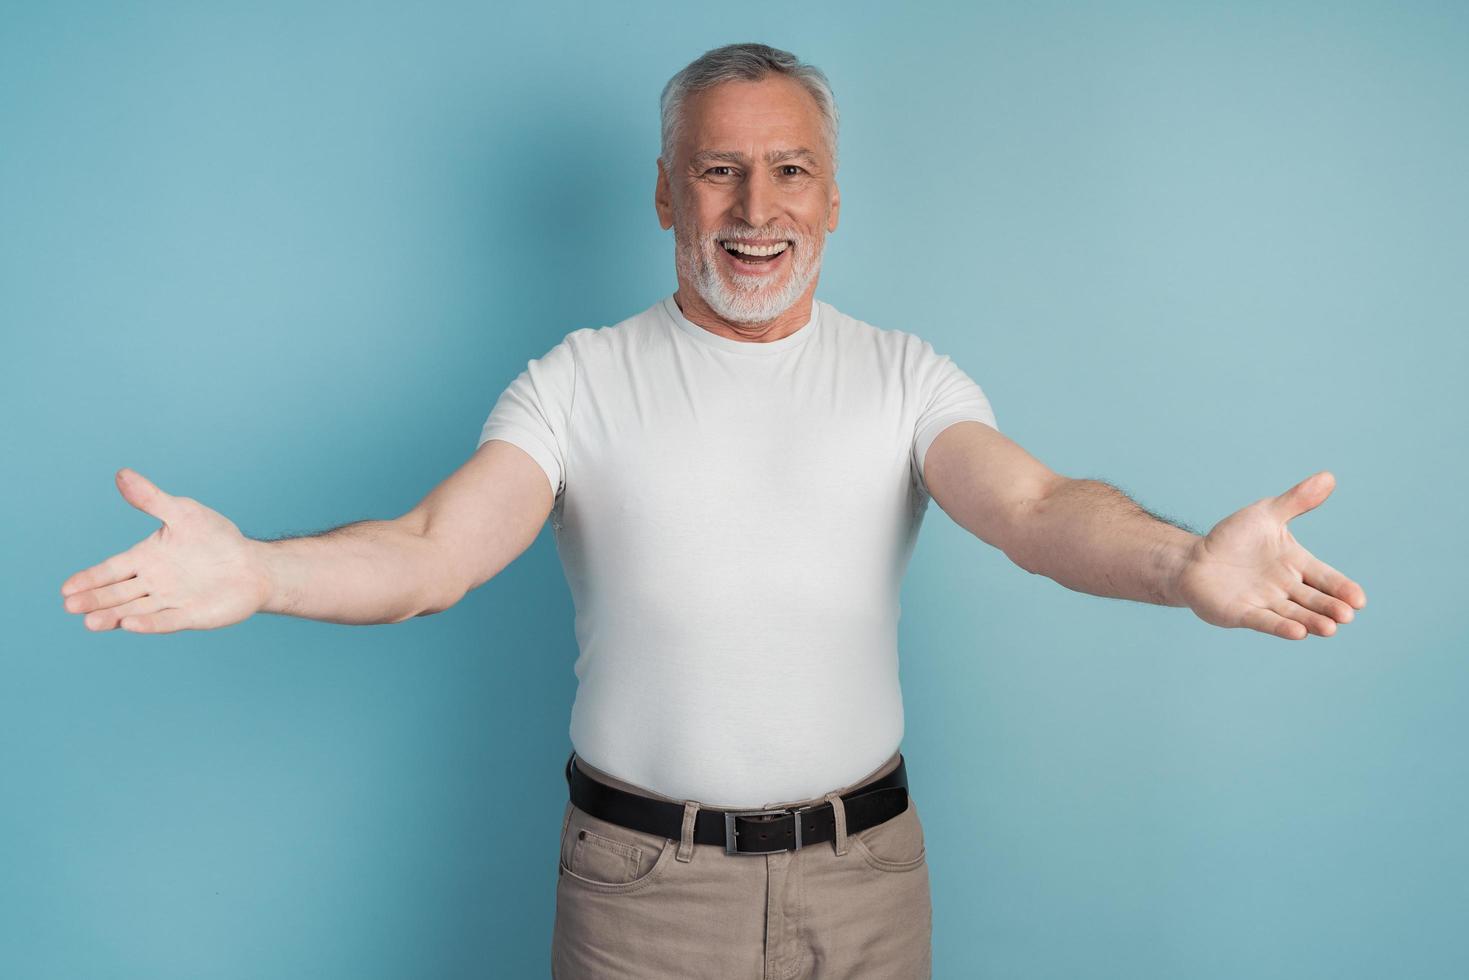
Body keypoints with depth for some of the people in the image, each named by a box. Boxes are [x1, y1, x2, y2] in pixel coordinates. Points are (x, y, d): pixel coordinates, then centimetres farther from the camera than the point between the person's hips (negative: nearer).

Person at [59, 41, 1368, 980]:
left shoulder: (905, 377, 0)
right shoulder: (581, 382, -2)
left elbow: (1032, 506, -17)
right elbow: (434, 550, -14)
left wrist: (1182, 562, -38)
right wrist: (259, 573, -35)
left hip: (865, 869, 1)